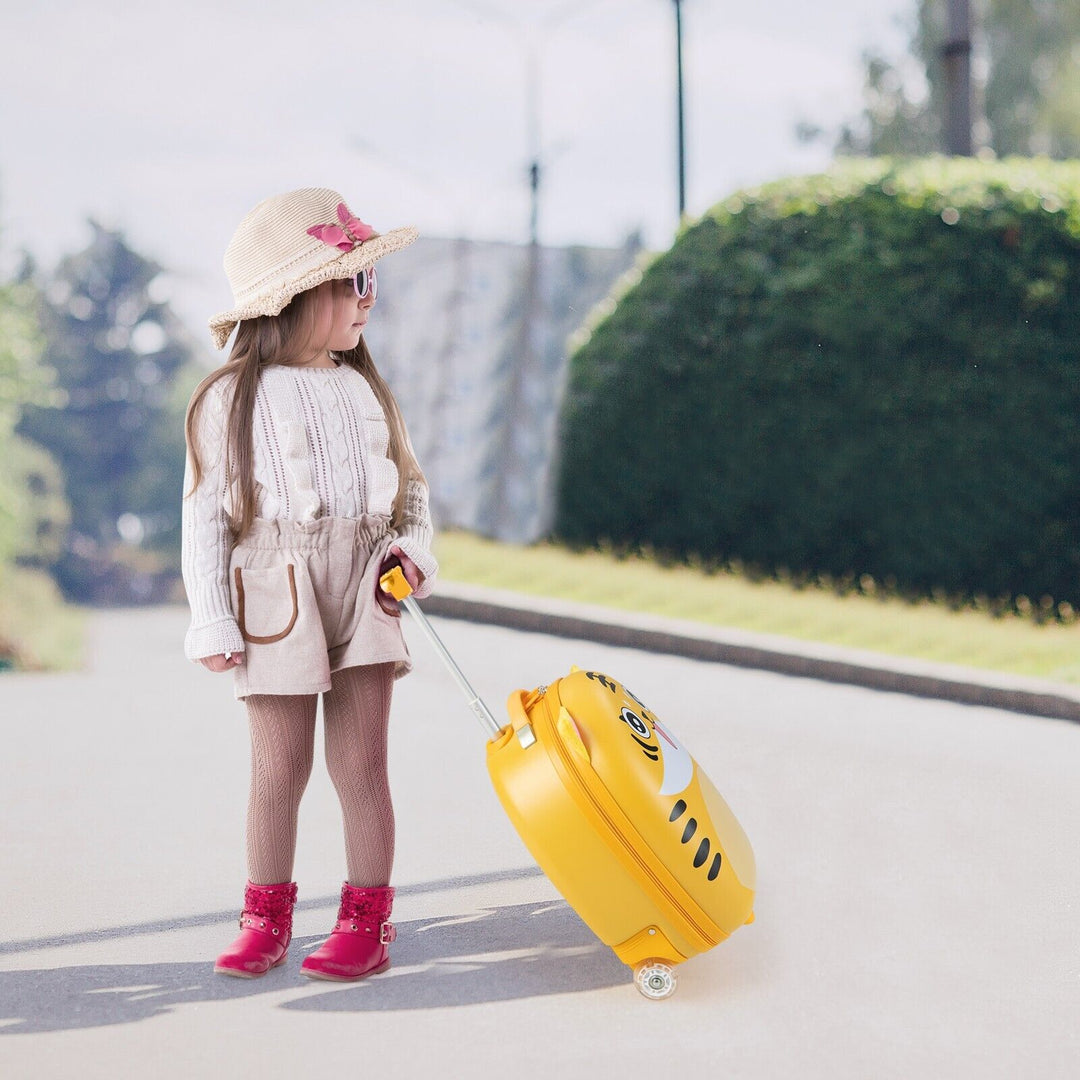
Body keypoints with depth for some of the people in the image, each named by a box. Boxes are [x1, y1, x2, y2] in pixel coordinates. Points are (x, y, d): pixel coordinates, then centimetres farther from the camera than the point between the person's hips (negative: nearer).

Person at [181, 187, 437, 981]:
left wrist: (411, 548, -4)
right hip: (276, 599, -3)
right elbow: (206, 514, -4)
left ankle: (368, 920, 11)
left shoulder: (366, 390, 10)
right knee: (279, 767, 3)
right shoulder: (232, 400, -4)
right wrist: (212, 621, -8)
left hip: (364, 592, 3)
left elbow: (410, 485, 16)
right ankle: (267, 917, 17)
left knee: (361, 762, 3)